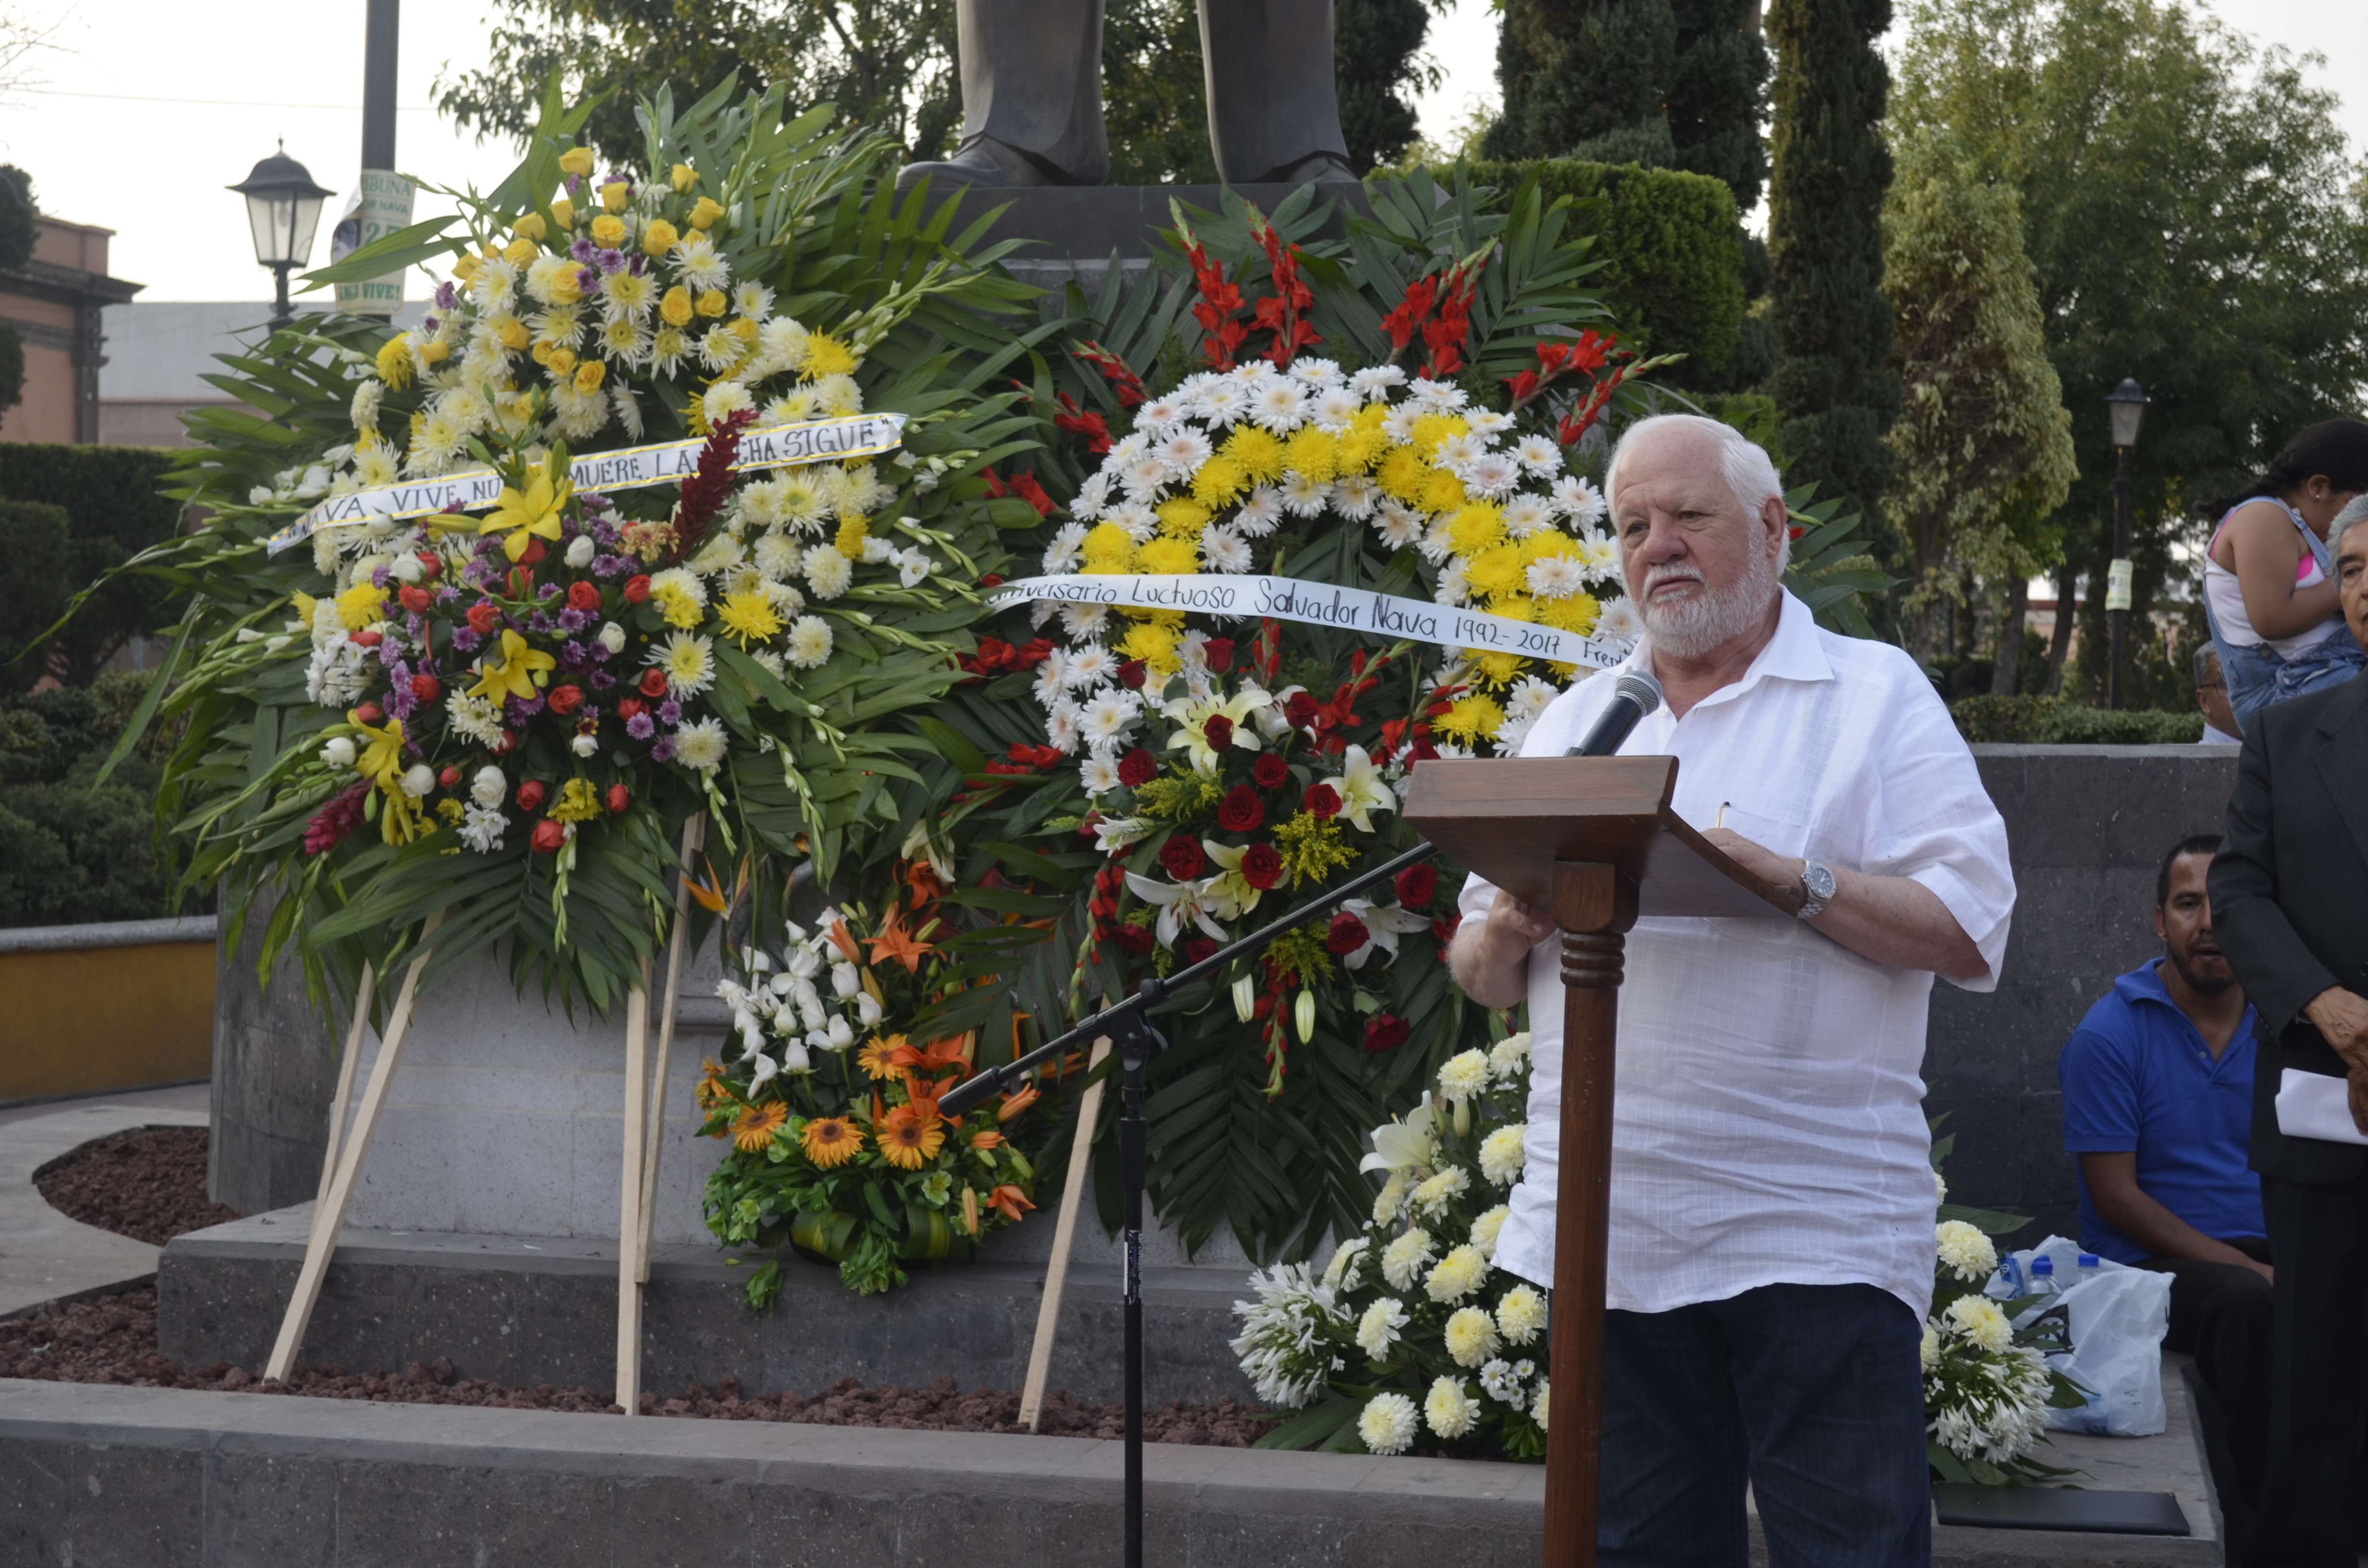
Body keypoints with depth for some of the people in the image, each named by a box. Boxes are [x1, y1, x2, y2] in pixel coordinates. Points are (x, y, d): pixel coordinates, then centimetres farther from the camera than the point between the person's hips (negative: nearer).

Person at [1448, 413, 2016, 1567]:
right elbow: (1479, 975, 15)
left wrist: (1790, 878, -19)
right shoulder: (1573, 722, 17)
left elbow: (1967, 936, -7)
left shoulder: (1876, 696, 3)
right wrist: (1506, 935, -7)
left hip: (1815, 1241, -4)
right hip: (1607, 1238, 5)